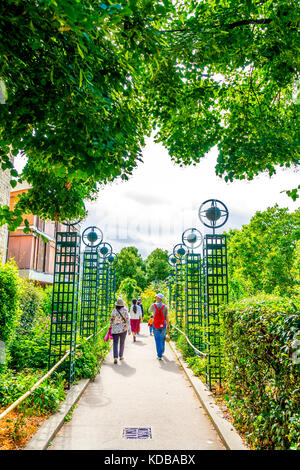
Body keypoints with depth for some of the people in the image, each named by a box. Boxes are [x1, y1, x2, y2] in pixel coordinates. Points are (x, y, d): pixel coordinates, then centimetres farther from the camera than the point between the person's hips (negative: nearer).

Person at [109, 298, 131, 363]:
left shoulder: (114, 311, -3)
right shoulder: (125, 310, -6)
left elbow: (111, 320, 1)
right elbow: (128, 320, -8)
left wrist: (110, 328, 14)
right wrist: (129, 330, -2)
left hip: (115, 329, 0)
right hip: (123, 329, 0)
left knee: (115, 343, 0)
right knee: (122, 343, 17)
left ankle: (115, 357, -16)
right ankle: (121, 356, 29)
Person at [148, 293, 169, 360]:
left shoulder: (153, 305, -9)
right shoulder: (165, 306, -6)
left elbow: (149, 311, 12)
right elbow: (167, 317, -6)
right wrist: (168, 325, 2)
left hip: (156, 325, -2)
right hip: (163, 325, 2)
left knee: (158, 340, 2)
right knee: (162, 338, 23)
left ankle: (159, 355, -2)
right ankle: (162, 351, 39)